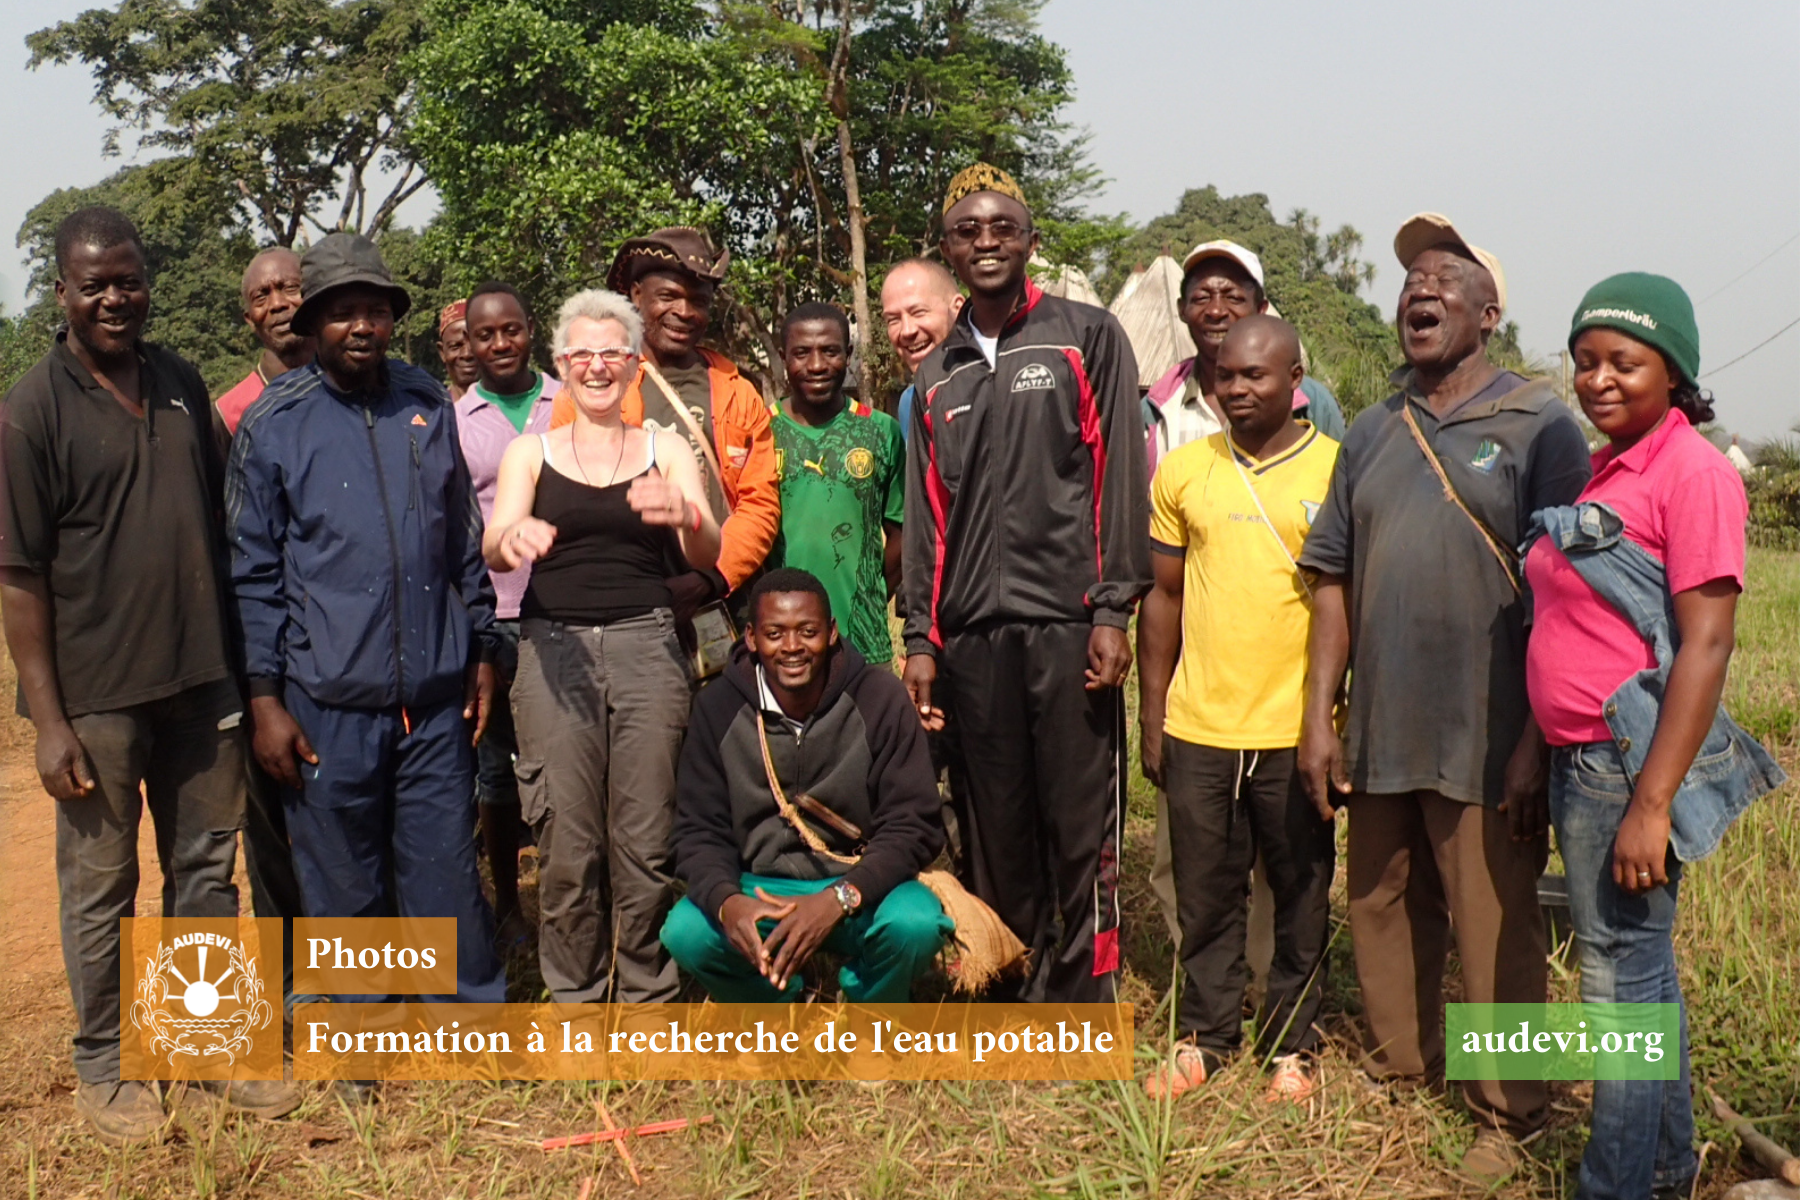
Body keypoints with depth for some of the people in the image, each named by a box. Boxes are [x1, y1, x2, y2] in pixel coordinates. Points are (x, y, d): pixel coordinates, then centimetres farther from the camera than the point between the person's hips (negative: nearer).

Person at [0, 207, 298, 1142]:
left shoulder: (183, 385, 6)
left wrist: (242, 660, 10)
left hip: (201, 678, 5)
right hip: (98, 693, -4)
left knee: (205, 865, 14)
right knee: (101, 883, 8)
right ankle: (103, 1066, 23)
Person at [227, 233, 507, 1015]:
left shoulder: (428, 407, 7)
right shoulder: (273, 425, -1)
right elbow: (254, 573, -1)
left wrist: (481, 651, 13)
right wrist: (265, 699, -4)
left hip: (436, 696, 2)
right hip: (329, 705, -2)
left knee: (448, 874, 7)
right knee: (346, 889, 9)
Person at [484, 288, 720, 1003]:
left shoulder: (665, 449, 11)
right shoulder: (531, 452, 12)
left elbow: (708, 555, -2)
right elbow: (493, 548, -3)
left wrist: (684, 514, -25)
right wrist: (513, 538, -28)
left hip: (646, 648, 0)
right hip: (553, 649, 0)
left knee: (646, 841, -2)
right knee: (566, 843, -1)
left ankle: (646, 995, 12)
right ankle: (574, 998, 13)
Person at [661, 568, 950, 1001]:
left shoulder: (880, 698, -11)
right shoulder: (718, 706, -5)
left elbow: (912, 826, -13)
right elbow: (699, 829, -4)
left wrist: (839, 899, -30)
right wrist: (726, 900, -28)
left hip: (858, 884, -1)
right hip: (757, 887, 2)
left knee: (914, 924, -33)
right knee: (685, 932, -28)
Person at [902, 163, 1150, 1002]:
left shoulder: (1087, 337, 6)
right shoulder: (937, 375, 18)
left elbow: (1119, 475, -1)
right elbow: (927, 514, 16)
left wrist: (1113, 611, -9)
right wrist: (921, 638, 9)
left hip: (1067, 620, -4)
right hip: (973, 633, 4)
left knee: (1081, 830, -3)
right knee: (998, 836, 7)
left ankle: (1086, 1011, 5)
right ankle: (1011, 1001, 17)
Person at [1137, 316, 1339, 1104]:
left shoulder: (1338, 470, -4)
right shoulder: (1183, 470, 5)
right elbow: (1162, 597, 9)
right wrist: (1152, 719, 7)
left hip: (1296, 728, -2)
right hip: (1198, 727, 2)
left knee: (1301, 895, 10)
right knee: (1205, 893, 12)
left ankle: (1292, 1043, 25)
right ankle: (1205, 1035, 27)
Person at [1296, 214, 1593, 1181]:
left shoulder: (1537, 426, -5)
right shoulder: (1372, 434, 11)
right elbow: (1335, 582, 11)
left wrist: (1536, 741, -13)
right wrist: (1318, 713, 5)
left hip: (1486, 743, -5)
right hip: (1380, 737, 5)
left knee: (1495, 937, 5)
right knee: (1383, 913, 16)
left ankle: (1508, 1115, 23)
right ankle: (1400, 1062, 37)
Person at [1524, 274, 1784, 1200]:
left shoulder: (1691, 472, -13)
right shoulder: (1602, 472, 13)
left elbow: (1705, 644, -19)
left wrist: (1651, 803, -22)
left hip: (1631, 764, -9)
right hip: (1581, 763, 9)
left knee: (1622, 979, 0)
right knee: (1641, 968, 18)